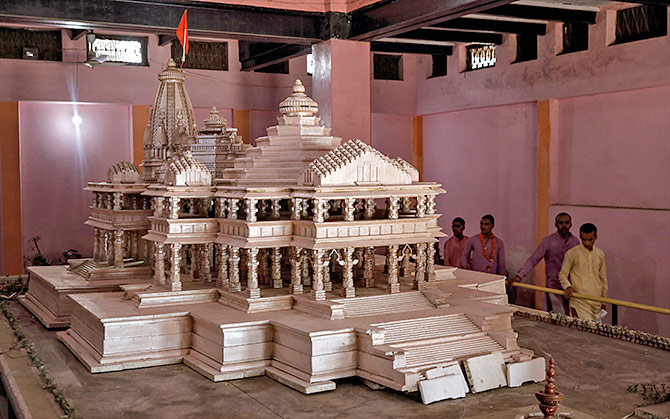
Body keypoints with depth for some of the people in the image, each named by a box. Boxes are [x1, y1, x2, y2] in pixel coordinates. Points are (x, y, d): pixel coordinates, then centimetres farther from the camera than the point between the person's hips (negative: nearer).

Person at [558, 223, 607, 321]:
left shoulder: (600, 254, 10)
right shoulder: (572, 253, -4)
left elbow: (603, 278, 18)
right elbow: (562, 274, 0)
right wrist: (567, 286, -20)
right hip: (579, 300, -5)